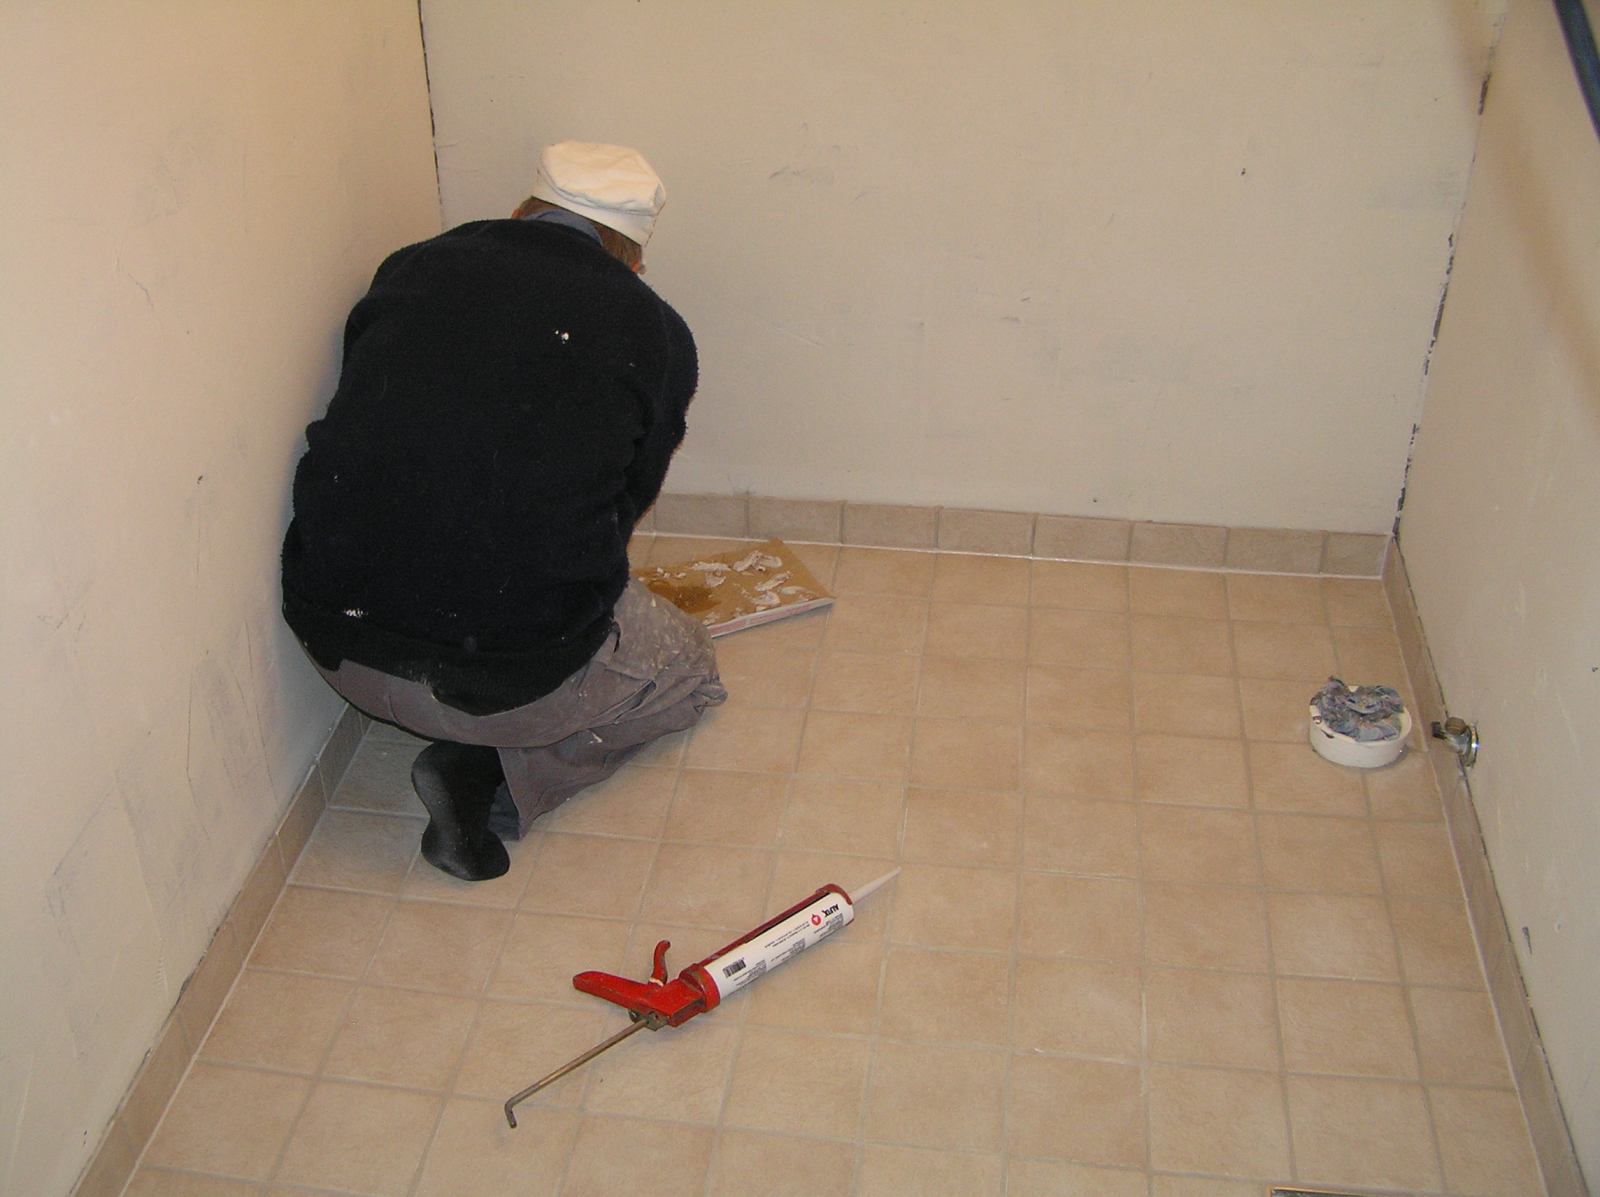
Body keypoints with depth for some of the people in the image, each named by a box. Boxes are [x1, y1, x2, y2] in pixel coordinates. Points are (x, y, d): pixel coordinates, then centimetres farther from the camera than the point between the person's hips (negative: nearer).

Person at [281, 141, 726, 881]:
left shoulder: (411, 267, 8)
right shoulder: (656, 334, 1)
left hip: (334, 646, 6)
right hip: (508, 676, -6)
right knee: (690, 670, 23)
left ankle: (476, 763, 15)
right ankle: (496, 777, 2)